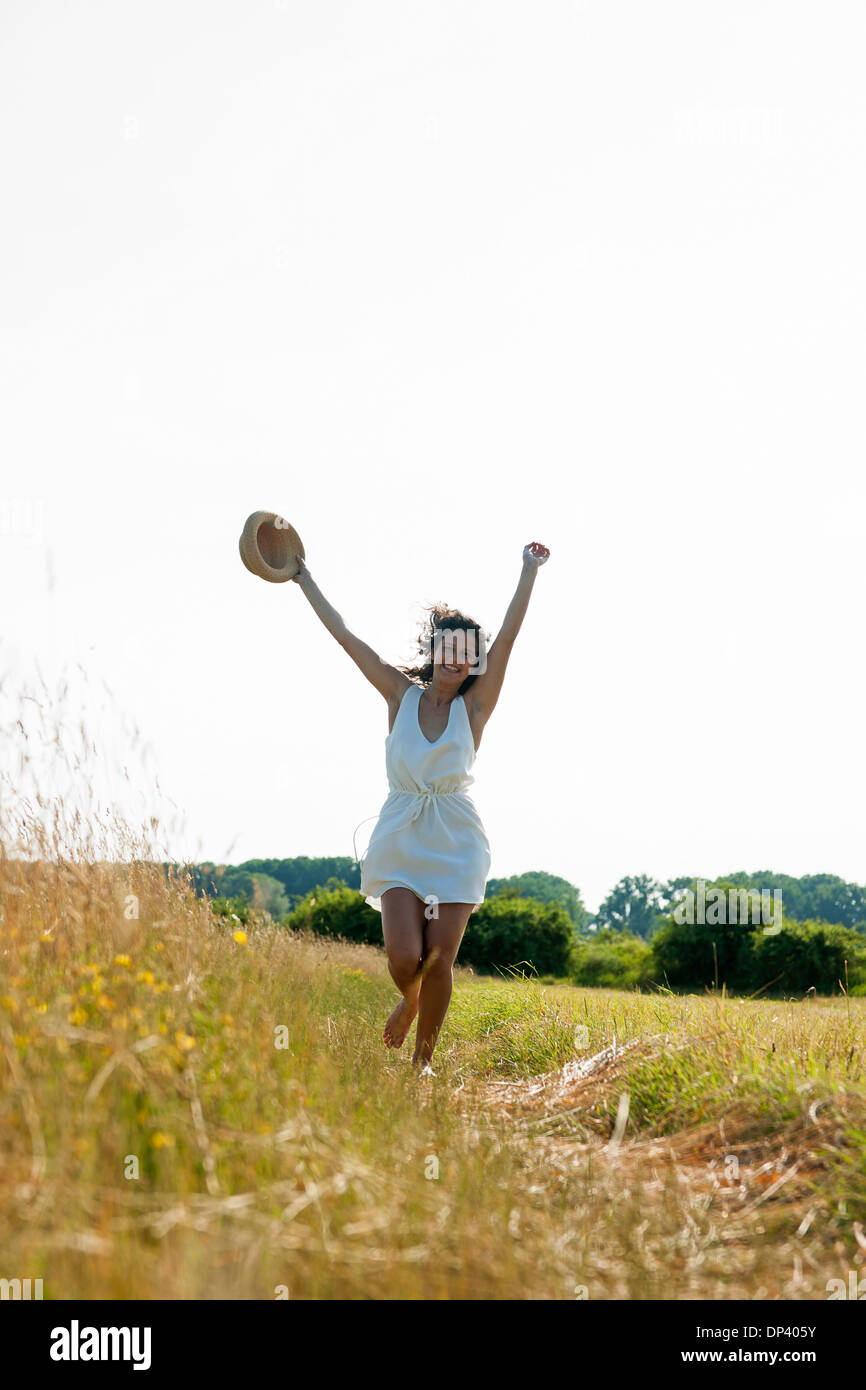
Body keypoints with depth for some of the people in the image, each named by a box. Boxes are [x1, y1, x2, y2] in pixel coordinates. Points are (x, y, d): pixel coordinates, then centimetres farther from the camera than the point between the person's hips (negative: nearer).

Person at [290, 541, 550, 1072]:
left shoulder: (474, 705, 0)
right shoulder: (402, 695, 3)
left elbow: (509, 635, -8)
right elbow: (345, 635, 4)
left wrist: (530, 571, -12)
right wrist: (305, 579, 5)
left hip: (456, 844, 0)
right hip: (401, 840, 1)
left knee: (439, 961, -3)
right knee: (404, 958, -11)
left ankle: (424, 1058, 17)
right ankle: (409, 1001, 25)